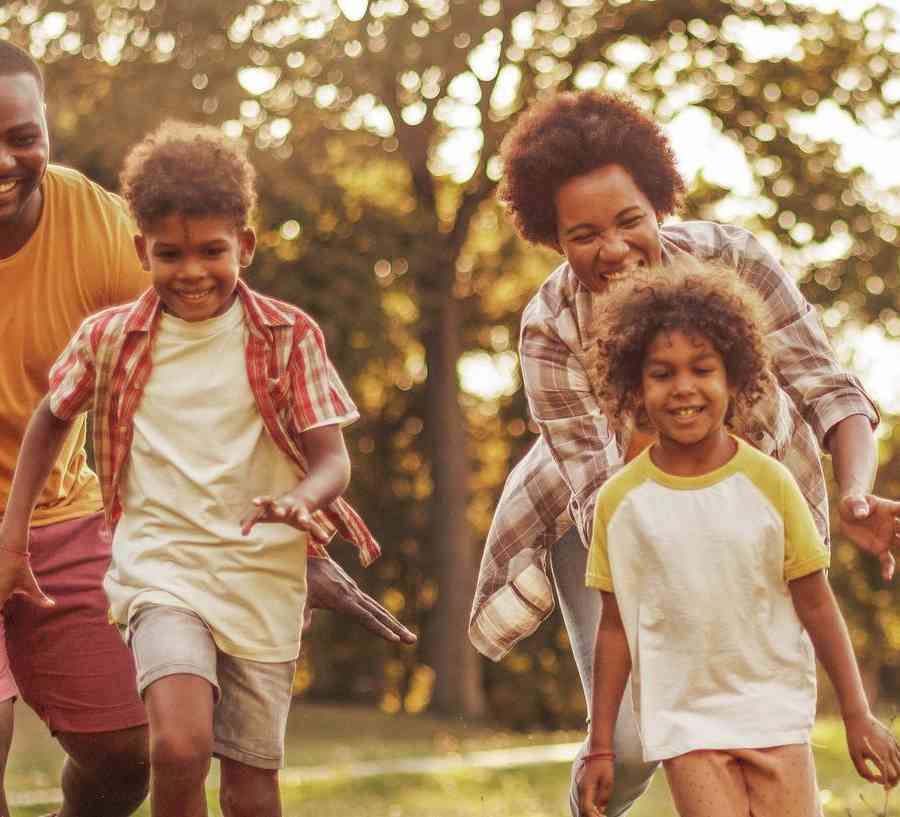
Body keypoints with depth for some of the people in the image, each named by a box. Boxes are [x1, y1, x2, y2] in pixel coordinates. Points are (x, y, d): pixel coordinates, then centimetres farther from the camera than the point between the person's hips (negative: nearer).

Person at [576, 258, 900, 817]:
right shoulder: (621, 500, -5)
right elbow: (616, 627, 1)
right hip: (684, 724, 0)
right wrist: (600, 748, 2)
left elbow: (817, 606, 0)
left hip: (776, 714, 0)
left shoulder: (768, 482, -6)